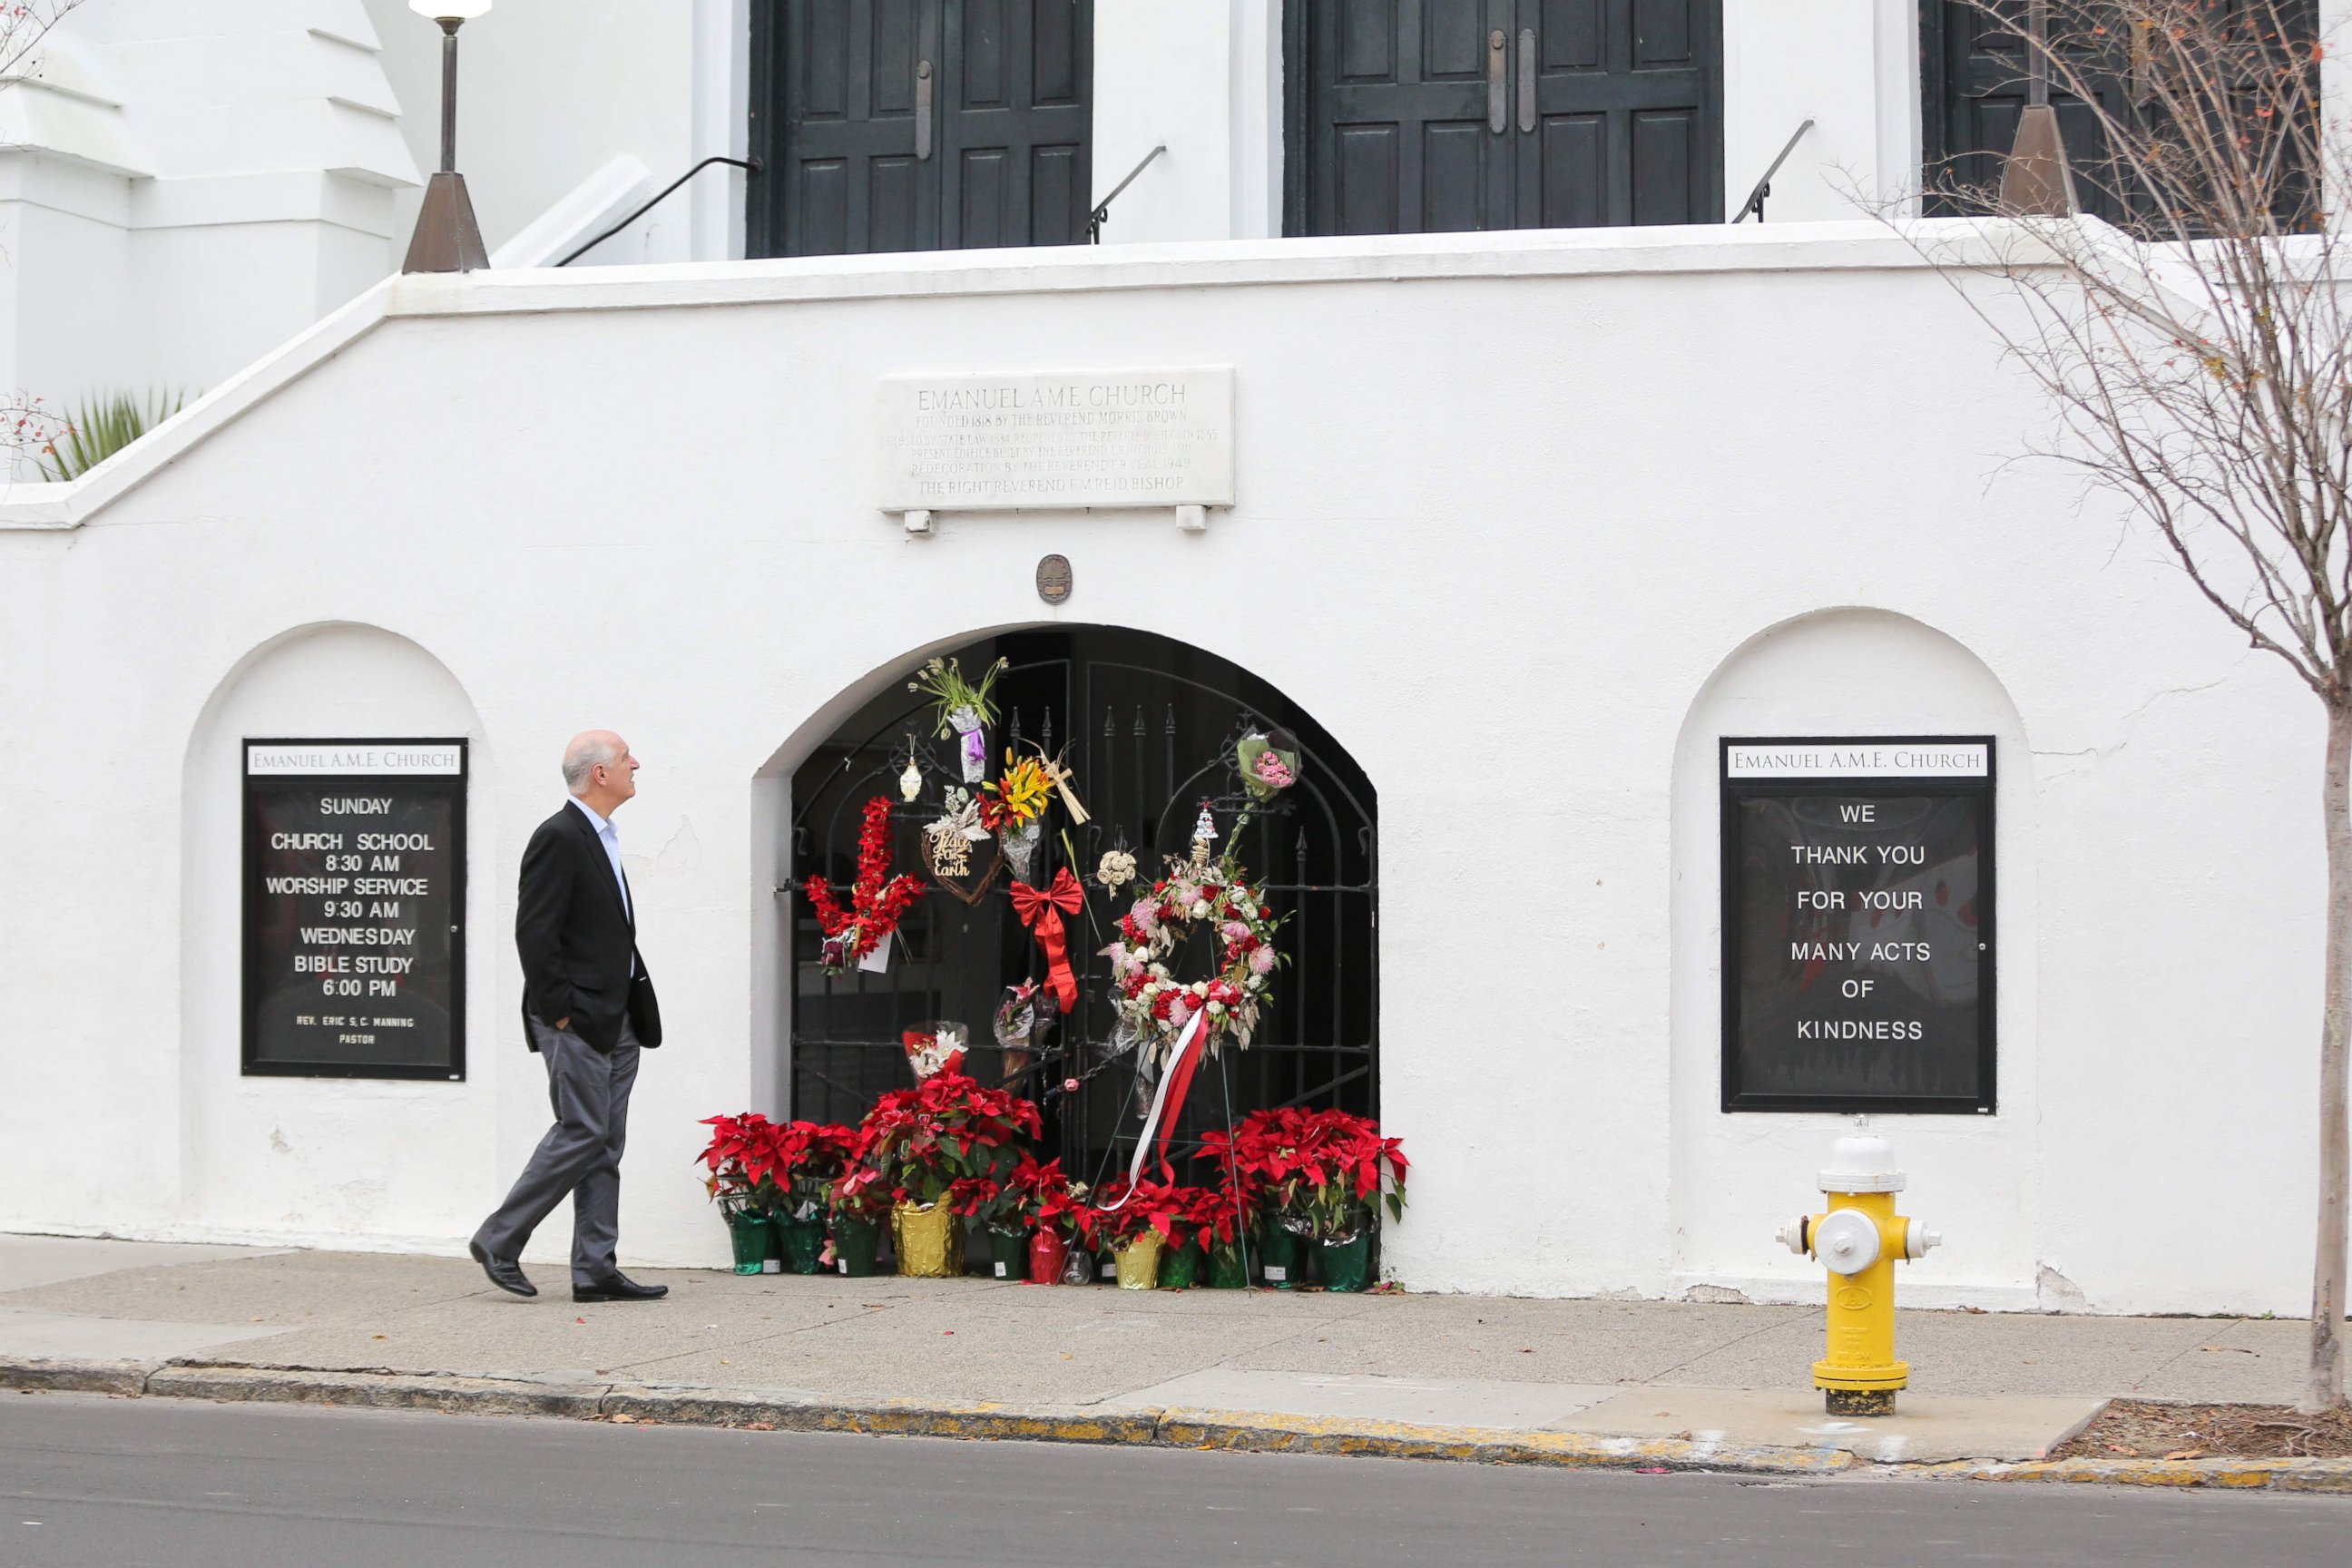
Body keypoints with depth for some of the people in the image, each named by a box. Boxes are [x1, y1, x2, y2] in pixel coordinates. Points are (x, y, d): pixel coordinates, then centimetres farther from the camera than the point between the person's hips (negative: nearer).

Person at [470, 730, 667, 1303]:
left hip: (614, 1021, 10)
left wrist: (637, 1011, 17)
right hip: (576, 1021, -10)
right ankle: (500, 1240, 1)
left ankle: (595, 1268, 8)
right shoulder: (559, 838, -12)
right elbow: (534, 933, -18)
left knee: (606, 1143, 7)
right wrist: (557, 1013, -18)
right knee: (582, 1134, -10)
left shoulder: (602, 839, 18)